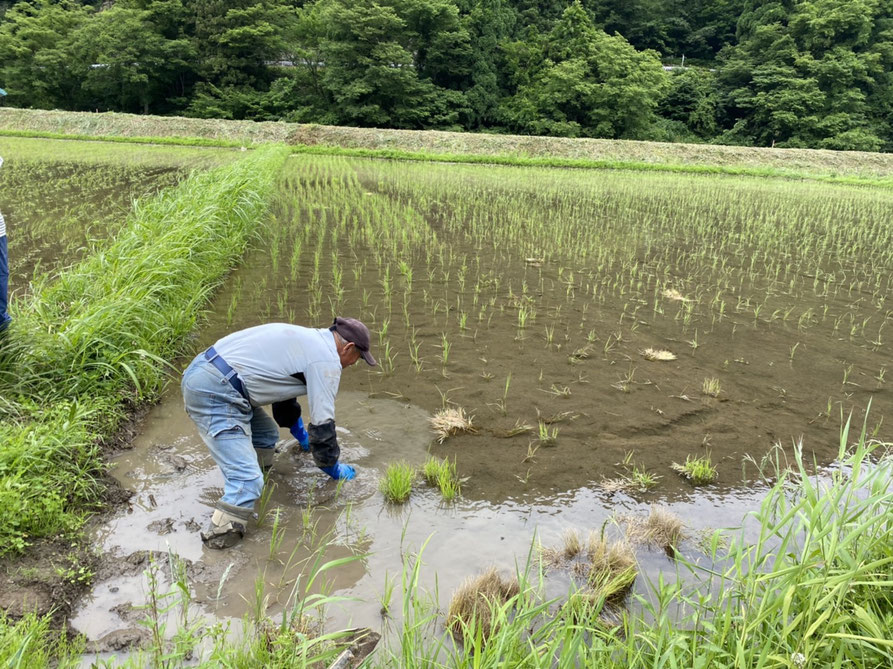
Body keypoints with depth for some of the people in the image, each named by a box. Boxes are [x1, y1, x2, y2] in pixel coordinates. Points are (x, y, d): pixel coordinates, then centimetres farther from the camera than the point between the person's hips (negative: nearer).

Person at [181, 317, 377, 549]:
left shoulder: (307, 339, 22)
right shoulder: (327, 360, -5)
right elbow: (322, 423, -4)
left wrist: (302, 436, 51)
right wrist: (334, 470, 14)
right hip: (215, 393, -10)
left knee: (267, 436, 23)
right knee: (248, 479, -12)